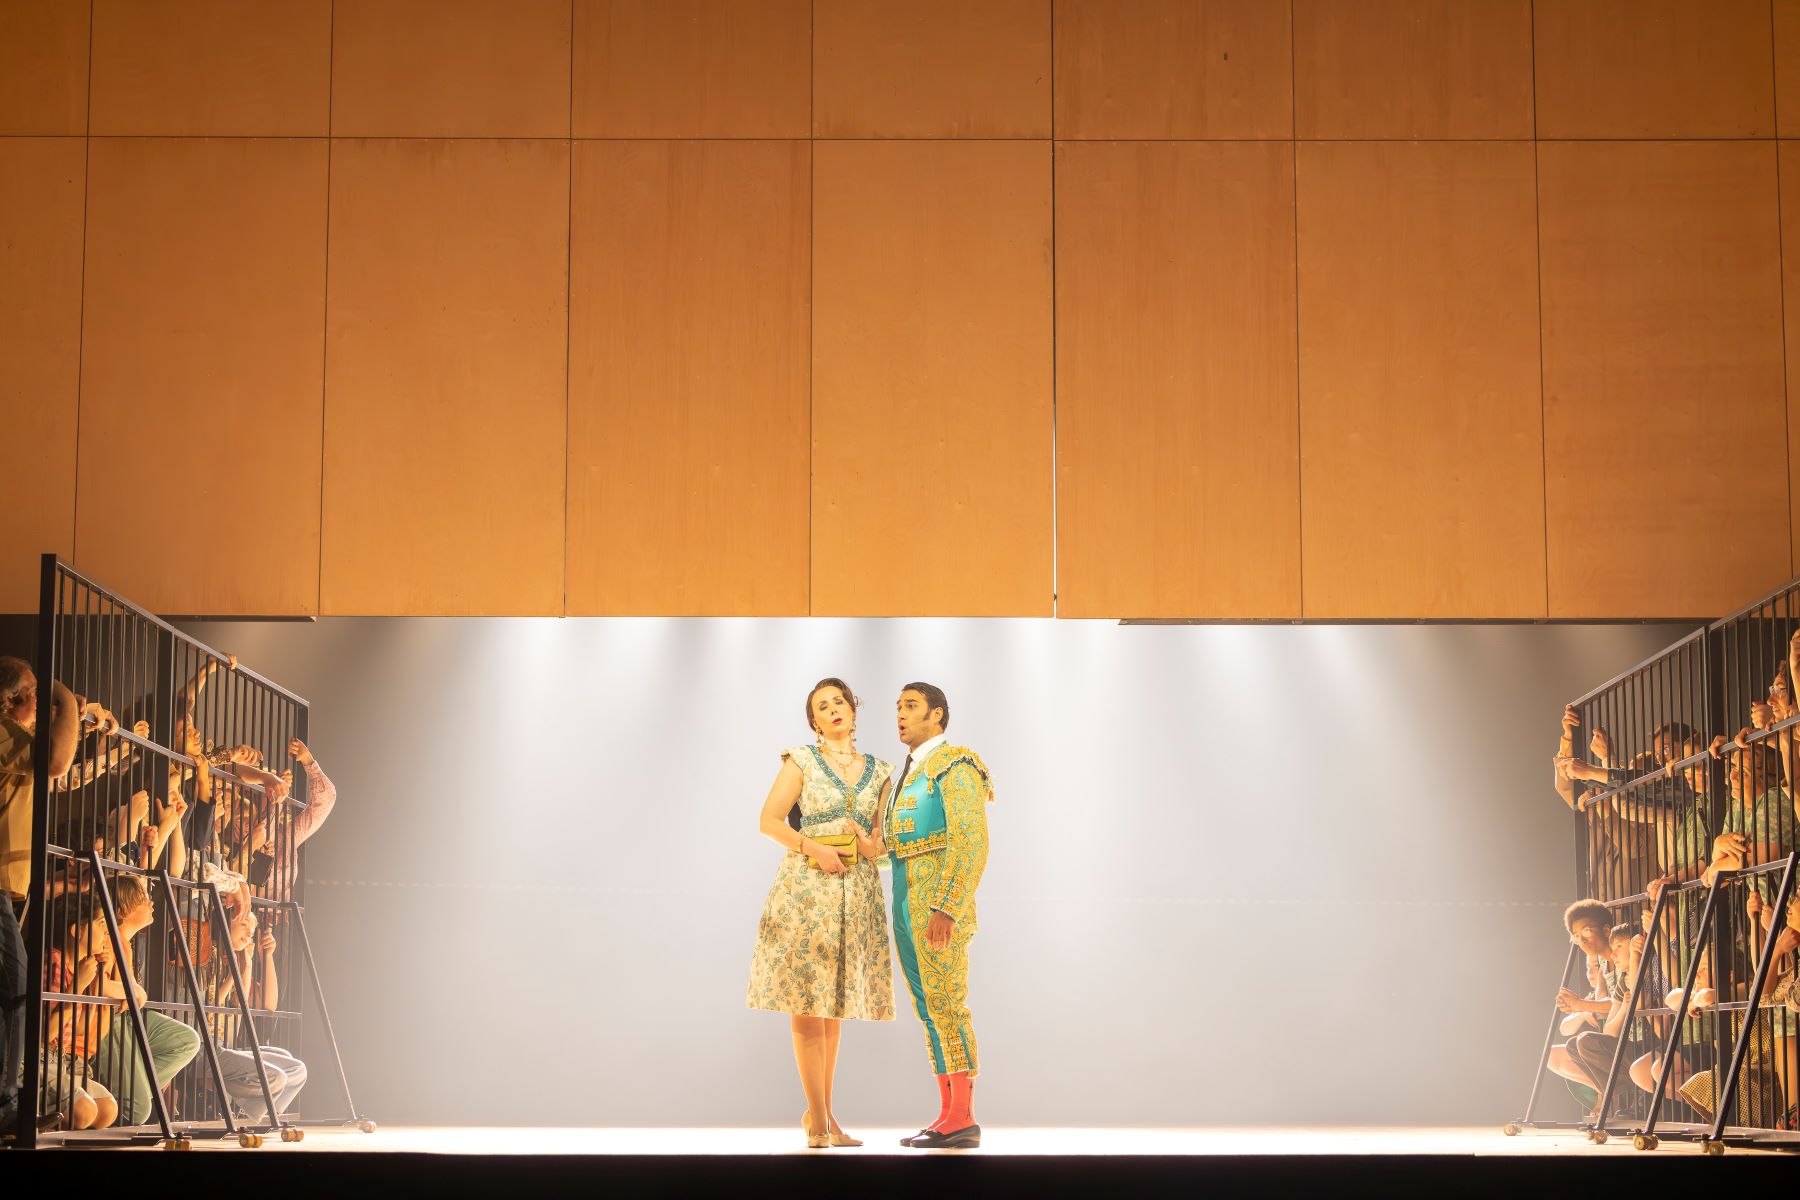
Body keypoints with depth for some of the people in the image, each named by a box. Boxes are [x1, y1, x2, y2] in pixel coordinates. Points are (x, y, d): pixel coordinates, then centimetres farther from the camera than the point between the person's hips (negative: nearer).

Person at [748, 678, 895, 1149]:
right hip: (806, 885, -4)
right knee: (806, 999, -8)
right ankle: (819, 1118, -7)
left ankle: (821, 1113, 13)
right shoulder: (802, 761, 3)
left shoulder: (878, 772, 13)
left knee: (835, 1003, 6)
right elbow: (768, 820, -4)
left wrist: (870, 845, -9)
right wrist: (815, 848, -16)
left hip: (857, 893, 4)